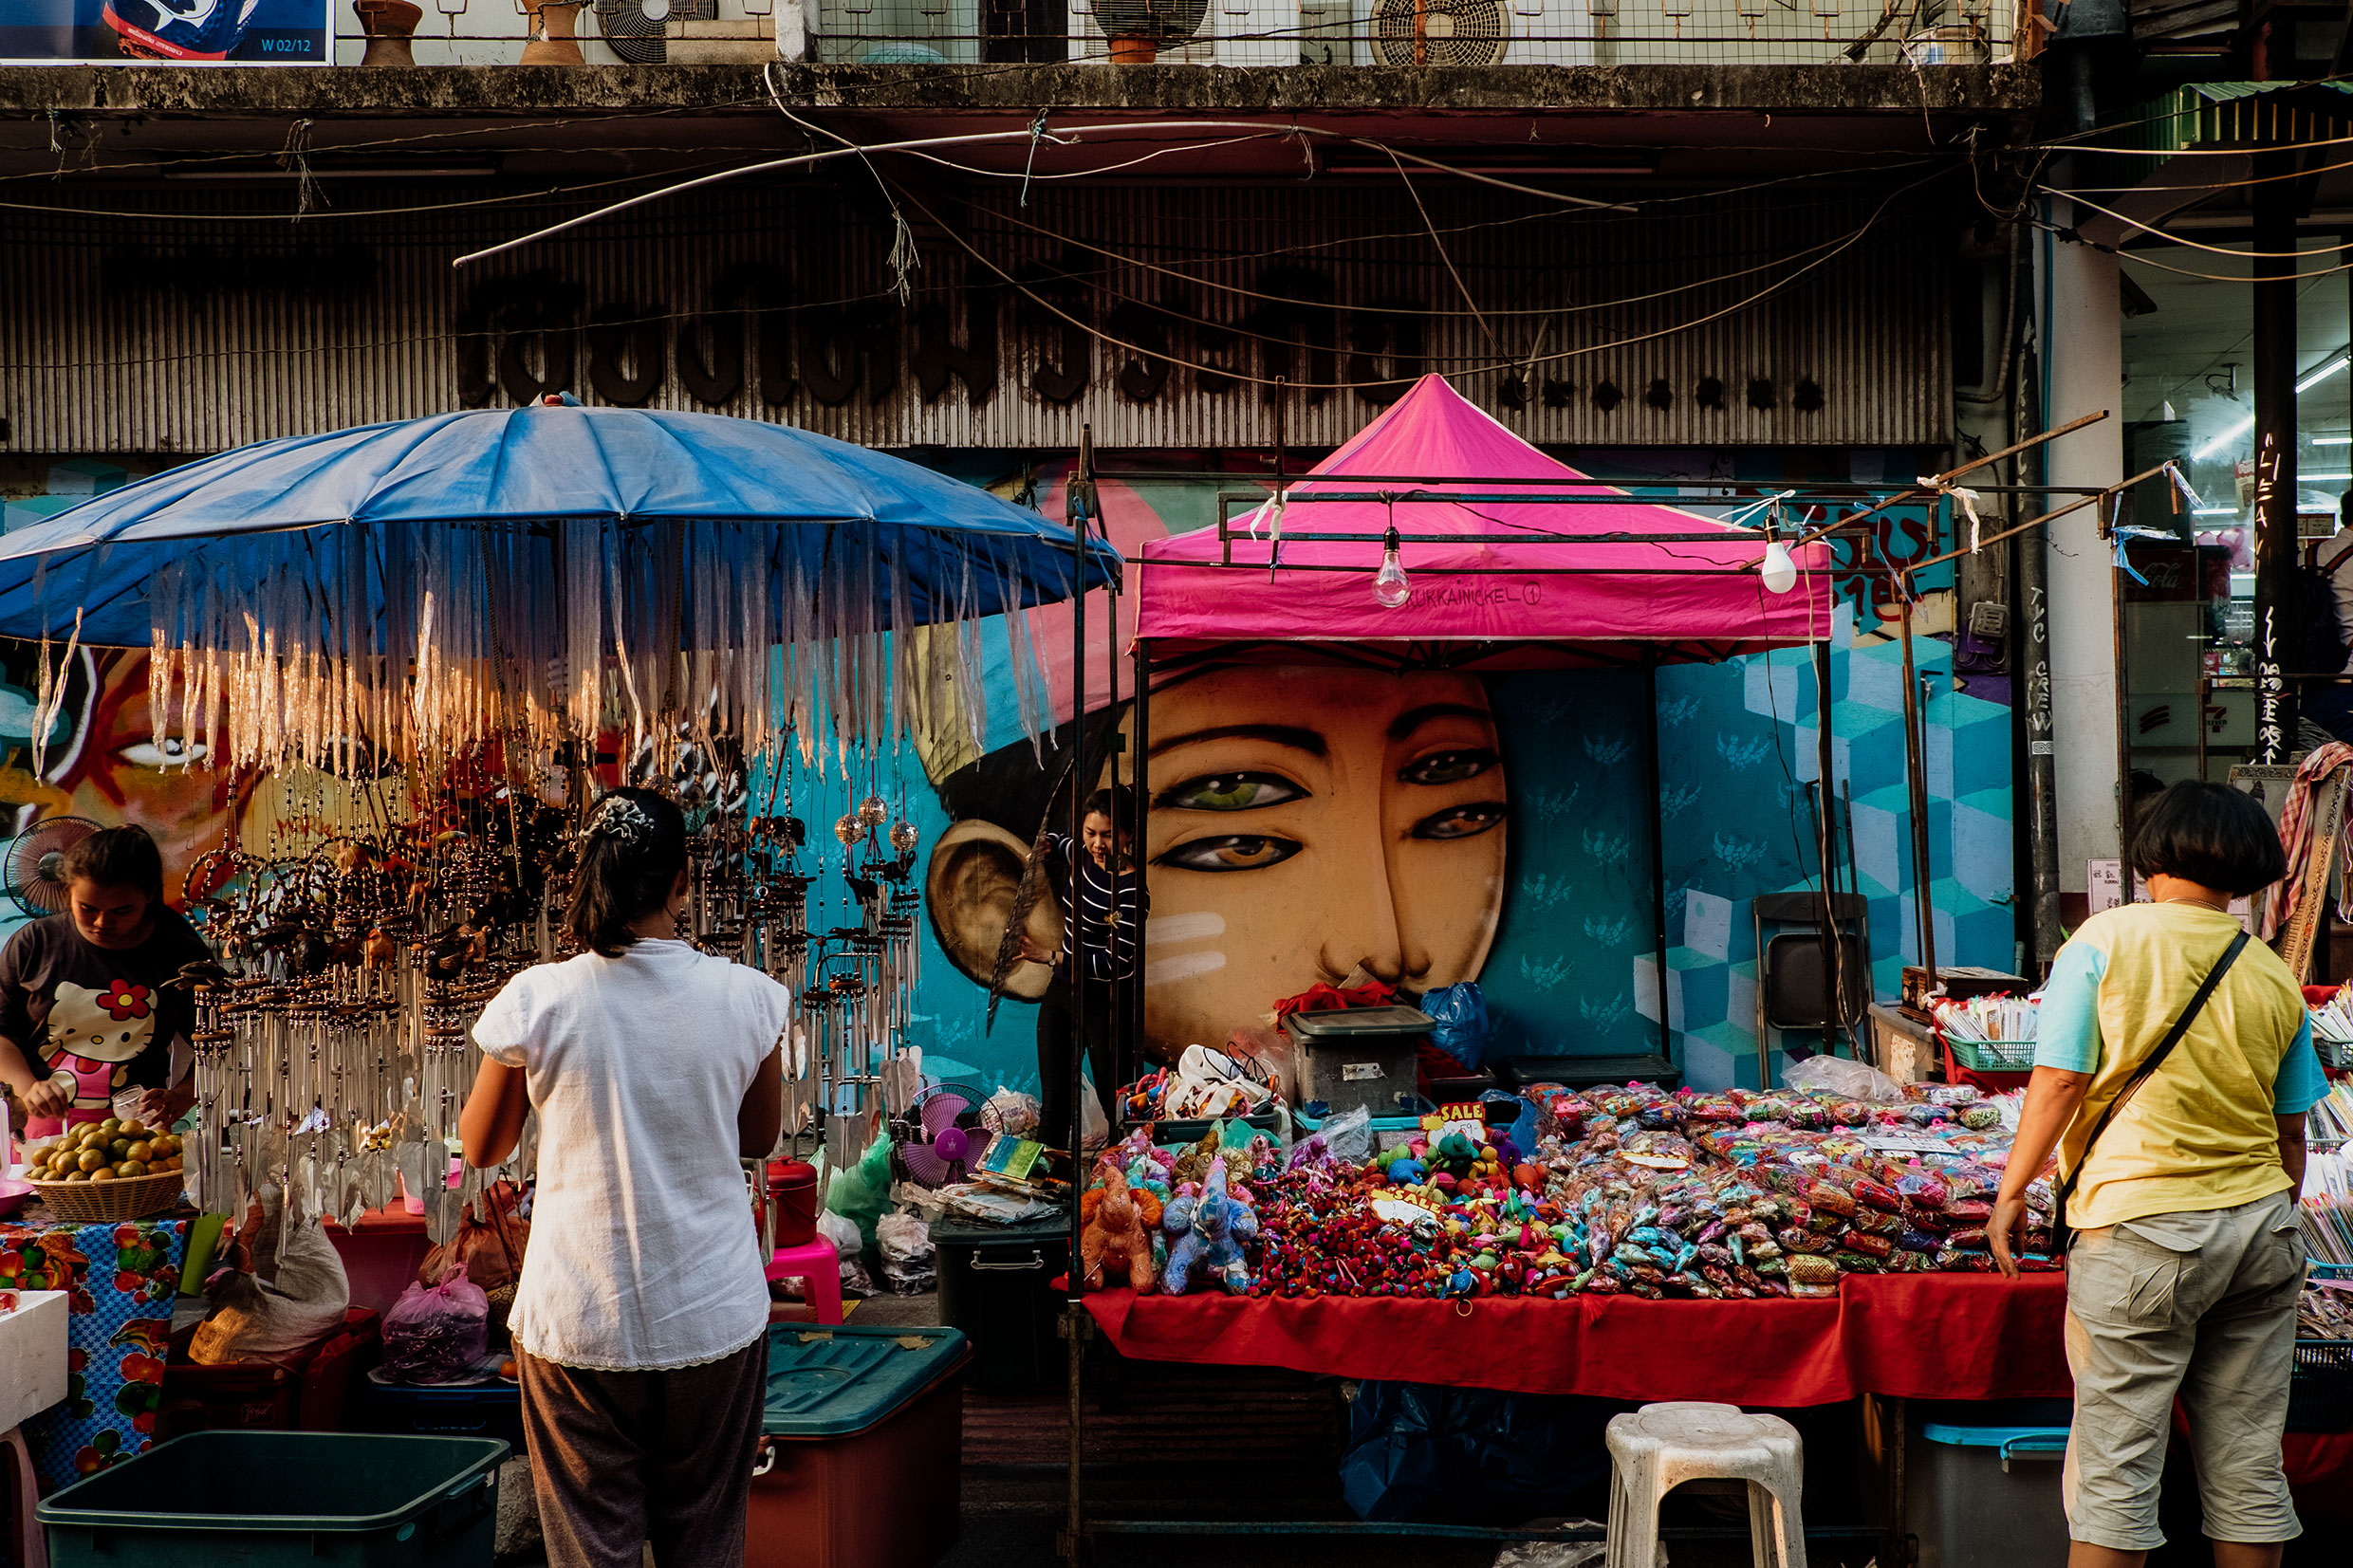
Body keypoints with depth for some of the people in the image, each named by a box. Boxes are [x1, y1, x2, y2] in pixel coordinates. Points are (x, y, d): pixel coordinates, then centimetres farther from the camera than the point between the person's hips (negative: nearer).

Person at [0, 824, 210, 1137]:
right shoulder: (33, 944, 7)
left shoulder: (181, 955, 4)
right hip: (40, 1128, 2)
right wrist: (27, 1087, -8)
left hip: (135, 1128, -2)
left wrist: (179, 1099, -9)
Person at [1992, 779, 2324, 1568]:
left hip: (2140, 1231, -4)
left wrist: (2011, 1192, 1)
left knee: (2115, 1471, 2)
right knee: (2248, 1470, 12)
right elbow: (2290, 1134, 11)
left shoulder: (2105, 939, -6)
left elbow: (2058, 1081, -10)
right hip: (2260, 1230, 5)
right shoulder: (2274, 978, 6)